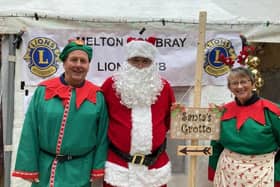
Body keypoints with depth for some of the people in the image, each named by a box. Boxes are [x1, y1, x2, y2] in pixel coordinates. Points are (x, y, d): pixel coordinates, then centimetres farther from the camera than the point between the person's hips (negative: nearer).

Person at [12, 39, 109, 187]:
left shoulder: (97, 96, -2)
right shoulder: (43, 91, -3)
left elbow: (102, 135, 0)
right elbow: (31, 132, -2)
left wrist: (98, 170, -2)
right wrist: (29, 168, -4)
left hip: (79, 171, 0)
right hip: (45, 168, 1)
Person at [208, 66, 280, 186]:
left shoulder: (268, 110, -11)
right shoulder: (225, 110, 1)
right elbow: (217, 143, 10)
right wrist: (214, 174, 7)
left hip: (259, 174, -3)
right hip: (227, 173, 3)